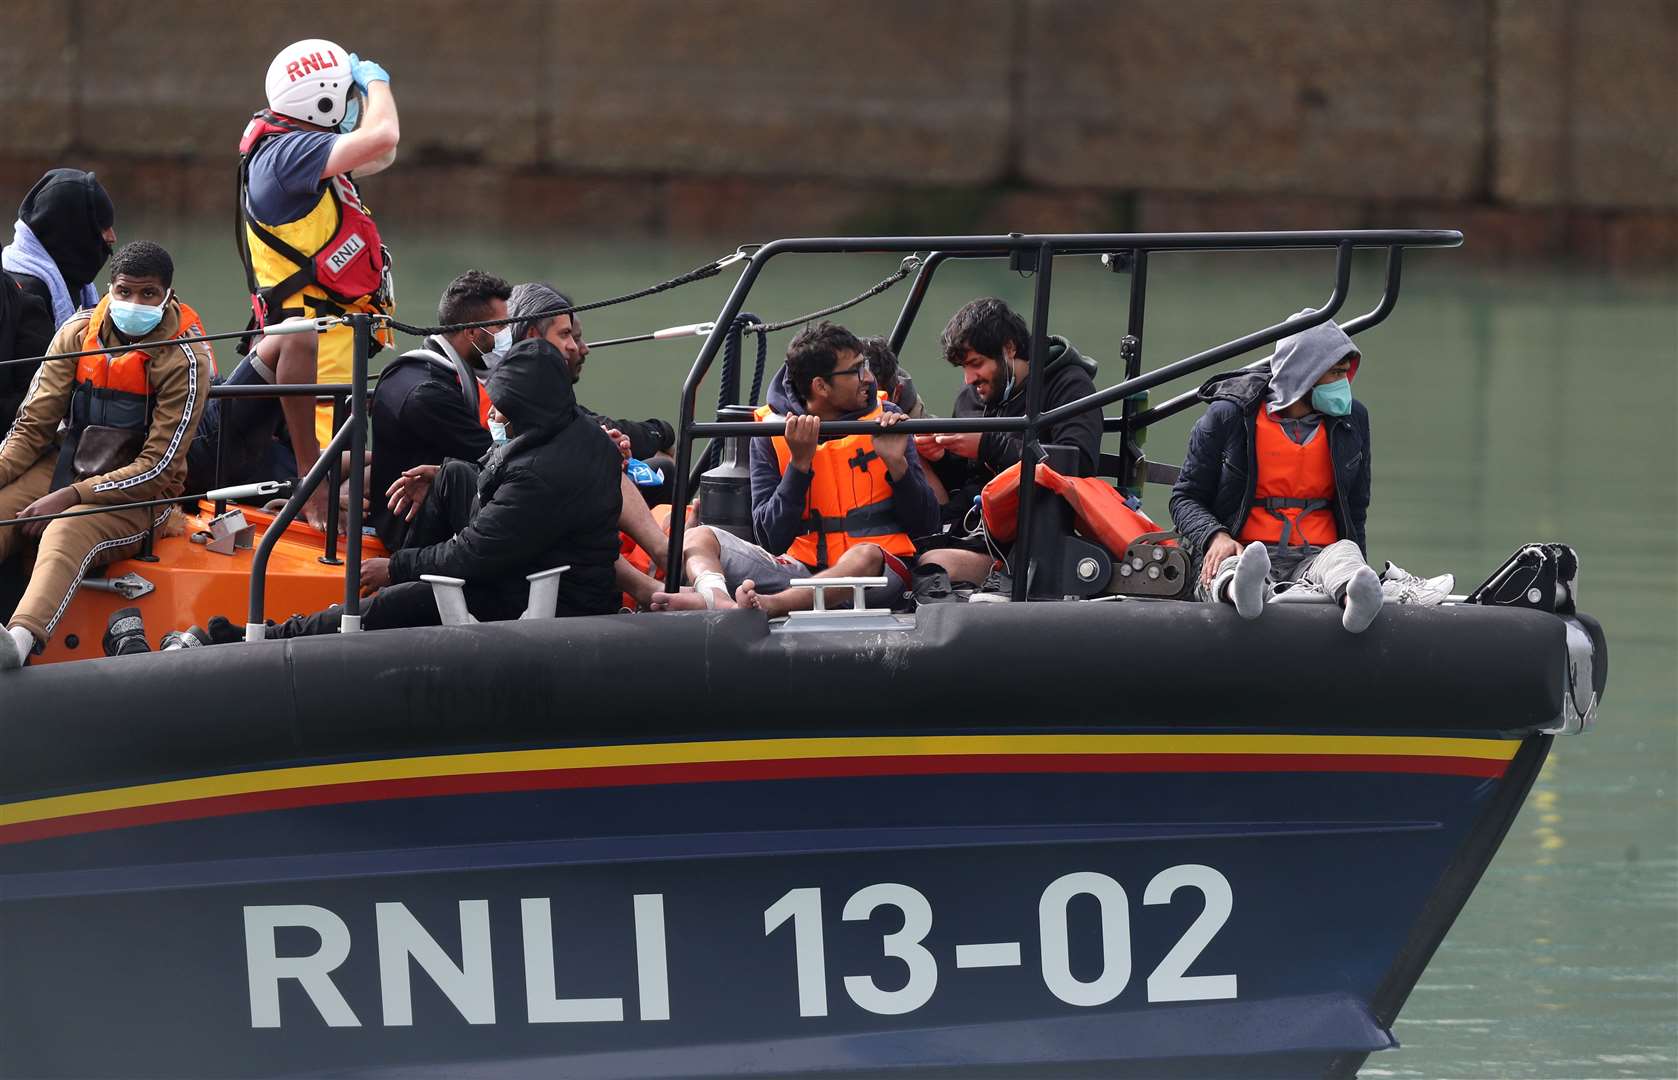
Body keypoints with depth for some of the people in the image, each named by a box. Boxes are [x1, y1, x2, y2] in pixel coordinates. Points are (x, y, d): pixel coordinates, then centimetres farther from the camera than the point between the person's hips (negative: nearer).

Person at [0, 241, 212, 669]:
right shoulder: (78, 333, 3)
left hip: (139, 491, -5)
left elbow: (158, 468, -14)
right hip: (64, 468, 5)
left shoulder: (185, 359, -11)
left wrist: (71, 497, -21)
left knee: (66, 534, -37)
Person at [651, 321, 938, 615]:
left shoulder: (882, 419, 7)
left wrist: (896, 462, -10)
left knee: (865, 557, -37)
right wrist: (799, 463, -11)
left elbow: (925, 524, 6)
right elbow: (772, 538, -3)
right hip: (800, 567, 2)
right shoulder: (771, 432, 5)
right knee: (698, 538, -15)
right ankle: (718, 599, -49)